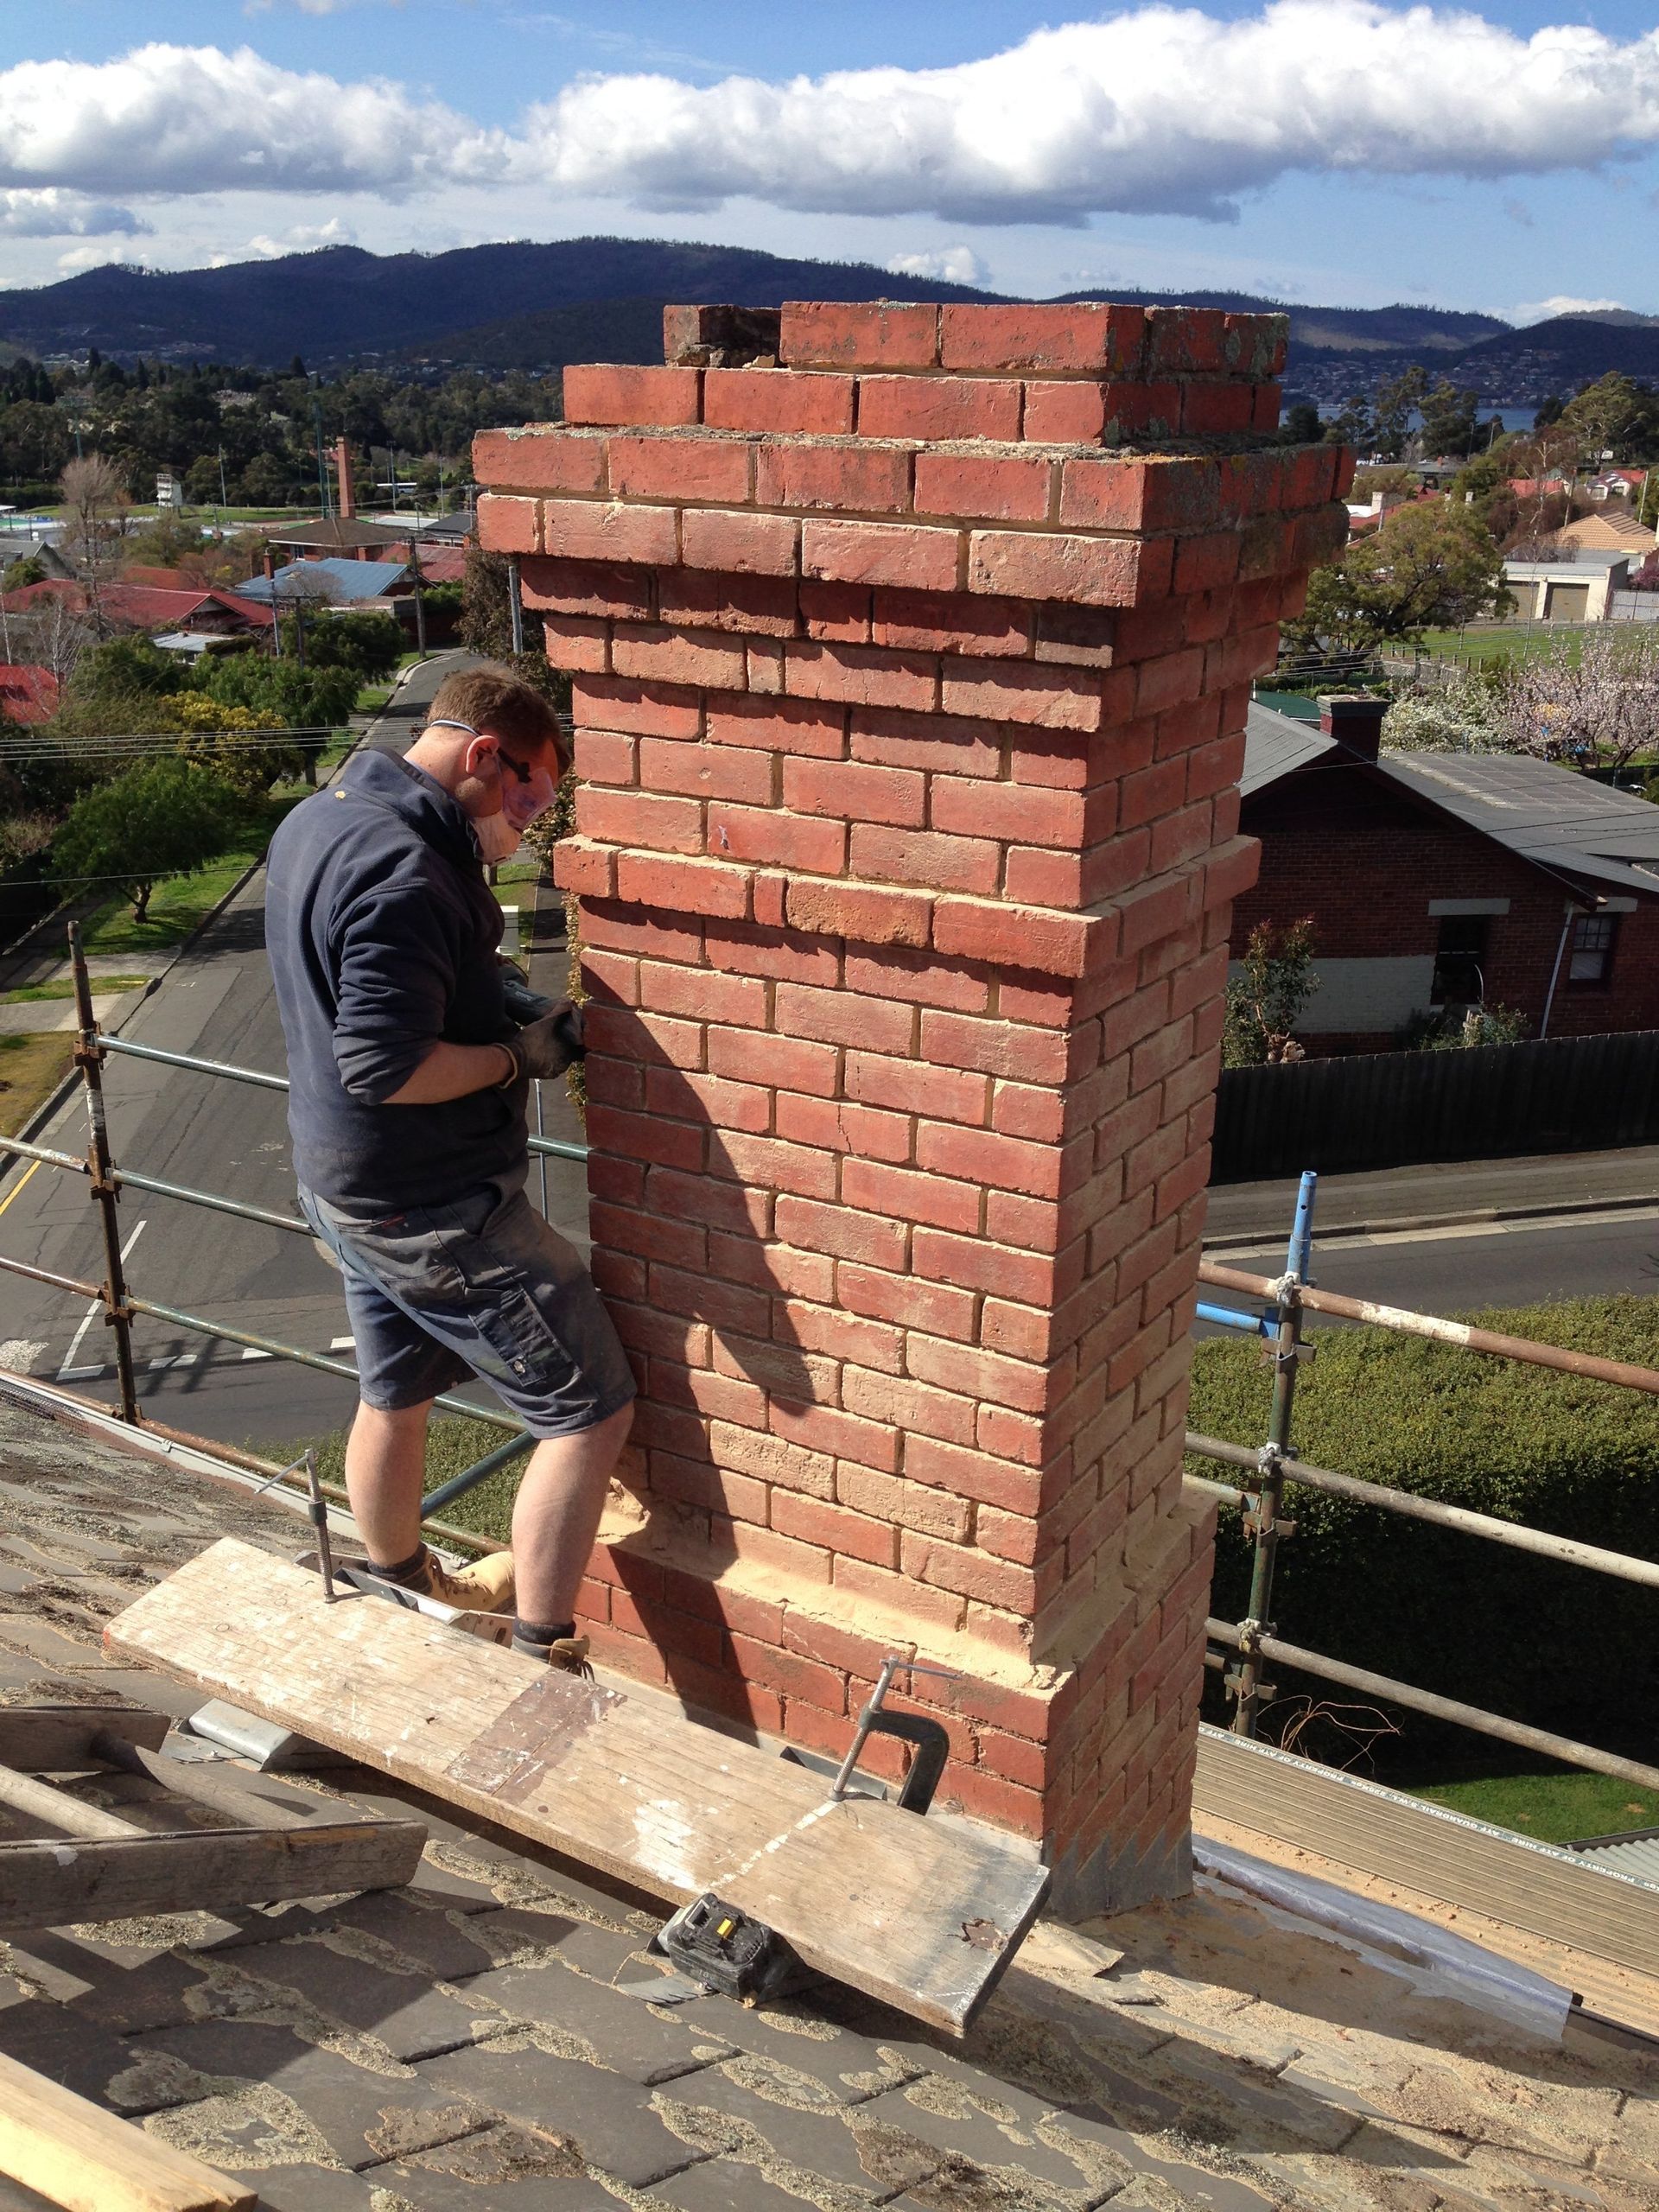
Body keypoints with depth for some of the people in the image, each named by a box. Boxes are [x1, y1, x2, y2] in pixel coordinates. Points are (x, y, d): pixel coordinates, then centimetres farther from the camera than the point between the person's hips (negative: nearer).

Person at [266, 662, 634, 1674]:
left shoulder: (316, 819, 6)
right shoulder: (405, 875, -27)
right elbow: (386, 1069, -30)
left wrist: (492, 992, 5)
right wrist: (519, 1056, -17)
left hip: (345, 1181, 10)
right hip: (436, 1208, -10)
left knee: (396, 1392, 27)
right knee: (592, 1411, -1)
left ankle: (404, 1586, 47)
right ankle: (541, 1657, 6)